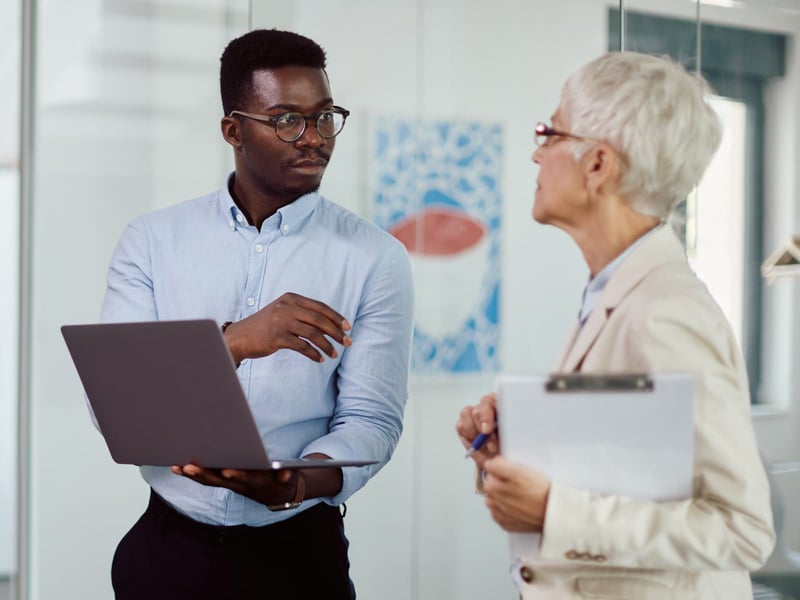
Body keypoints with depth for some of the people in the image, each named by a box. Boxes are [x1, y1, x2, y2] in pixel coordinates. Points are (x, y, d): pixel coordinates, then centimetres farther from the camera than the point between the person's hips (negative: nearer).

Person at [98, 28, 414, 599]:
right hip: (168, 549, 1)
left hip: (298, 552, -1)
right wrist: (236, 342, -27)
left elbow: (370, 420, -10)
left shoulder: (376, 258, -4)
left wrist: (293, 485, -31)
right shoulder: (152, 241, -1)